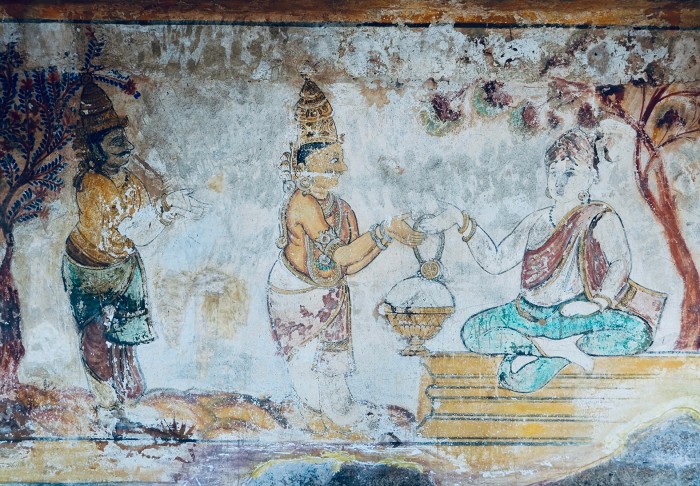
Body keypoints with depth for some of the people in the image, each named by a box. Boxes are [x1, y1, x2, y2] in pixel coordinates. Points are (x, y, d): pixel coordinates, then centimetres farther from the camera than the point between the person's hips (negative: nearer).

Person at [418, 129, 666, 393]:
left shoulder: (601, 218, 4)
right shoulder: (536, 221, 18)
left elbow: (621, 262, -12)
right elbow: (496, 261, 14)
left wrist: (597, 302, -28)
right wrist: (462, 221, 7)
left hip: (575, 317, -4)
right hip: (530, 316, 4)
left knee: (638, 332, -33)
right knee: (472, 332, -20)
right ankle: (559, 348, -20)